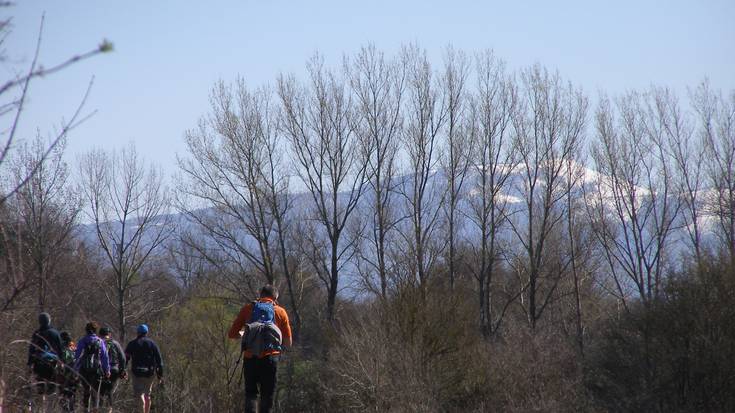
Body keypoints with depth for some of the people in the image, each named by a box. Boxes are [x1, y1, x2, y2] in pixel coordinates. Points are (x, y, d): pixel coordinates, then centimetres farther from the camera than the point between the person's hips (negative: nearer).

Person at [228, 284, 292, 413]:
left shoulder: (247, 308, 11)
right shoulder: (280, 312, 9)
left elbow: (232, 334, 12)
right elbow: (288, 342, 11)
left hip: (250, 358, 1)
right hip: (270, 358, -1)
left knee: (251, 394, 9)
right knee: (267, 396, 6)